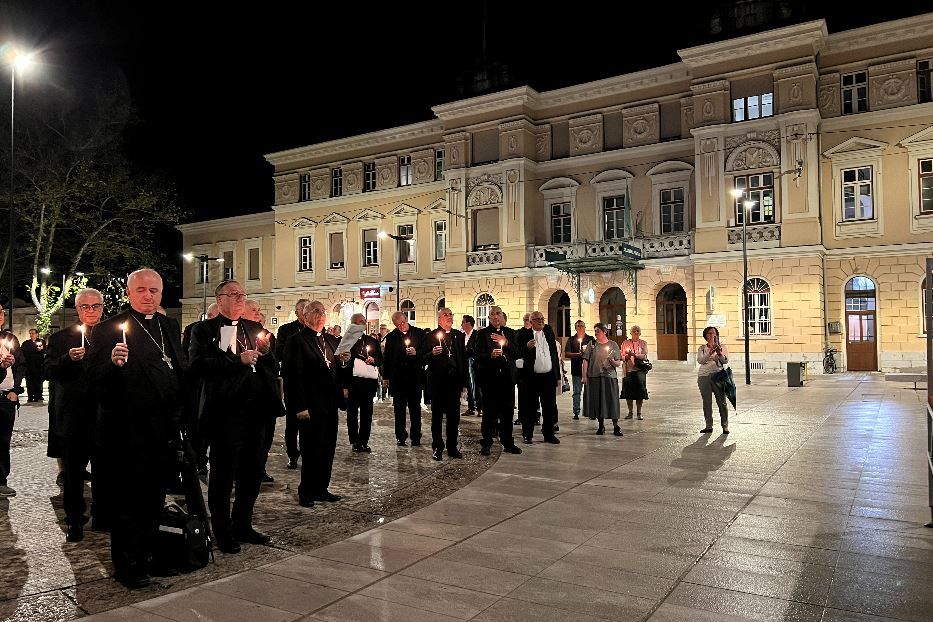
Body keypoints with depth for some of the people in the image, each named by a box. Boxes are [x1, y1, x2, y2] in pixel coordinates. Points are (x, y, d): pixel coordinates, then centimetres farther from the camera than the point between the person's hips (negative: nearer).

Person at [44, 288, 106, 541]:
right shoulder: (61, 338, 3)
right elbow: (48, 371, -7)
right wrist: (68, 358, -24)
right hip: (74, 417, -1)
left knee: (103, 470, 12)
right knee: (73, 471, 7)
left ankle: (102, 517, 25)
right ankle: (74, 521, 19)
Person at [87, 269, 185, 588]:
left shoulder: (170, 327, 11)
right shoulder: (110, 329, -8)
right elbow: (95, 377, -13)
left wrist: (179, 415, 13)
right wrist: (113, 362, -32)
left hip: (164, 427, 6)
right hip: (129, 429, -6)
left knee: (154, 498, 17)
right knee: (128, 500, 5)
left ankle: (146, 555, 33)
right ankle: (126, 565, 20)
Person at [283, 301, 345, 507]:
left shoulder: (332, 340, 14)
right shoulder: (297, 341, -7)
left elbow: (338, 371, 19)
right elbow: (294, 375, -13)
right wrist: (300, 407, -17)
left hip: (330, 404, 7)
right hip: (311, 405, -7)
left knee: (328, 449, 11)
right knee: (311, 450, 1)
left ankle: (321, 489, 23)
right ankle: (306, 493, 15)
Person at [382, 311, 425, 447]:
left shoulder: (419, 333, 1)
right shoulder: (391, 337, 3)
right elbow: (387, 358, 5)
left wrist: (416, 353, -16)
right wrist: (386, 376, 2)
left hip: (415, 376, -1)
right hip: (397, 378, 1)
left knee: (415, 408, 7)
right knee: (399, 409, 7)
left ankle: (416, 437, 15)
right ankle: (400, 437, 15)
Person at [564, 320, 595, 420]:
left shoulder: (590, 339, 10)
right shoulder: (571, 340, 9)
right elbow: (566, 354, 2)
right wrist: (578, 354, -11)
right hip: (576, 370, 0)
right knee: (577, 392, 2)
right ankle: (576, 412, 6)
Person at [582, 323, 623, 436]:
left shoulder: (613, 345, 7)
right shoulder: (592, 344, 8)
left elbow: (619, 363, 6)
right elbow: (586, 361, 4)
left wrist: (613, 362, -16)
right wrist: (584, 376, -4)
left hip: (610, 376, -1)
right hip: (594, 377, 1)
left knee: (612, 401, -4)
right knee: (597, 401, 3)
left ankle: (616, 426, 4)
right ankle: (601, 426, 15)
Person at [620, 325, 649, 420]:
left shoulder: (643, 343, 8)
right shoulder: (625, 343, 11)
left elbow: (645, 356, -5)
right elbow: (622, 357, 9)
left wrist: (634, 354, -17)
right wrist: (626, 356, -12)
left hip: (639, 370, -1)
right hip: (628, 370, 1)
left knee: (640, 392, -4)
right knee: (628, 392, 1)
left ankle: (639, 413, 8)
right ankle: (630, 412, 14)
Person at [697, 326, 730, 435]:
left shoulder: (722, 347, 8)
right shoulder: (702, 348, 11)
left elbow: (725, 361, -5)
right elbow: (700, 360, -5)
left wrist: (719, 353, -24)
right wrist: (710, 353, -19)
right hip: (704, 377, 2)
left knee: (722, 402, -4)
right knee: (706, 402, 4)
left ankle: (725, 426, 4)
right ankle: (708, 426, 11)